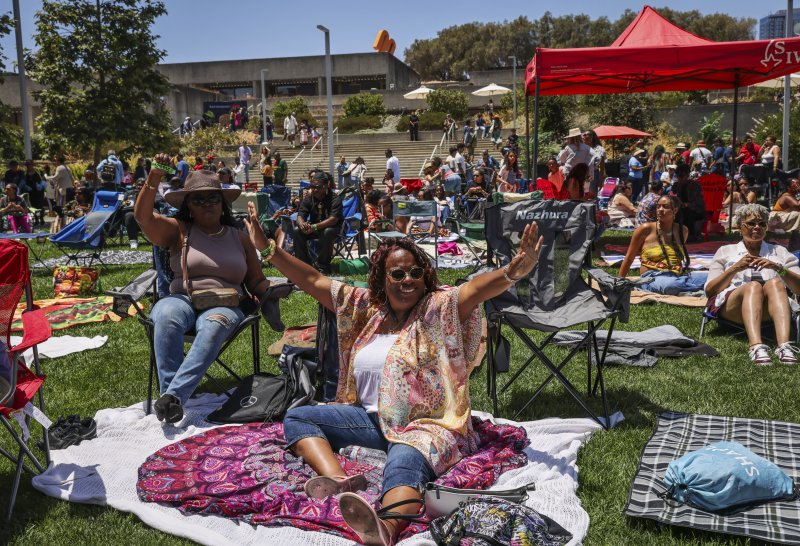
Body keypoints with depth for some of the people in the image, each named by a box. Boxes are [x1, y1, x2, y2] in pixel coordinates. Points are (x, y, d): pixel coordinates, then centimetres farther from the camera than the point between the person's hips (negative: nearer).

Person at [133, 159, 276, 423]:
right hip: (181, 300, 0)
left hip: (224, 305, 1)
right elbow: (143, 216, -4)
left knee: (214, 326, -38)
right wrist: (154, 178, -17)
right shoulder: (178, 230, 14)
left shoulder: (240, 238, 19)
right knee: (166, 316, -38)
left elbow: (257, 282, 20)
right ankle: (172, 403, -38)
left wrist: (274, 290, -3)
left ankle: (172, 396, -43)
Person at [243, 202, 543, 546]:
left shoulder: (441, 308, -3)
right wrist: (267, 249, 6)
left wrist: (513, 272, -43)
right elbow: (312, 281, 10)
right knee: (297, 417, -3)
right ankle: (339, 480, -32)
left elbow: (477, 287, -23)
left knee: (404, 463, -38)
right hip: (372, 418, 7)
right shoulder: (366, 307, 10)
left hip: (428, 425, -6)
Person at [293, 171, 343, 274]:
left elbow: (333, 219, -28)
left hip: (332, 228, -5)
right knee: (297, 231, -19)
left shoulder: (335, 199, -16)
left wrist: (314, 227, -40)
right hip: (314, 229, 5)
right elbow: (300, 216, -10)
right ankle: (304, 263, -10)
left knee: (327, 232, -38)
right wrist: (302, 224, -37)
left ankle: (322, 265, -21)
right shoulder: (308, 199, -1)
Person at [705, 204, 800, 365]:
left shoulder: (779, 252, 28)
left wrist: (778, 268, -4)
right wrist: (735, 268, -3)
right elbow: (709, 291, 11)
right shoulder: (725, 252, 25)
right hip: (731, 306, -1)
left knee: (775, 283, -31)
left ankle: (784, 346, -51)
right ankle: (756, 347, -56)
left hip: (770, 311, 1)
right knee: (753, 286, -34)